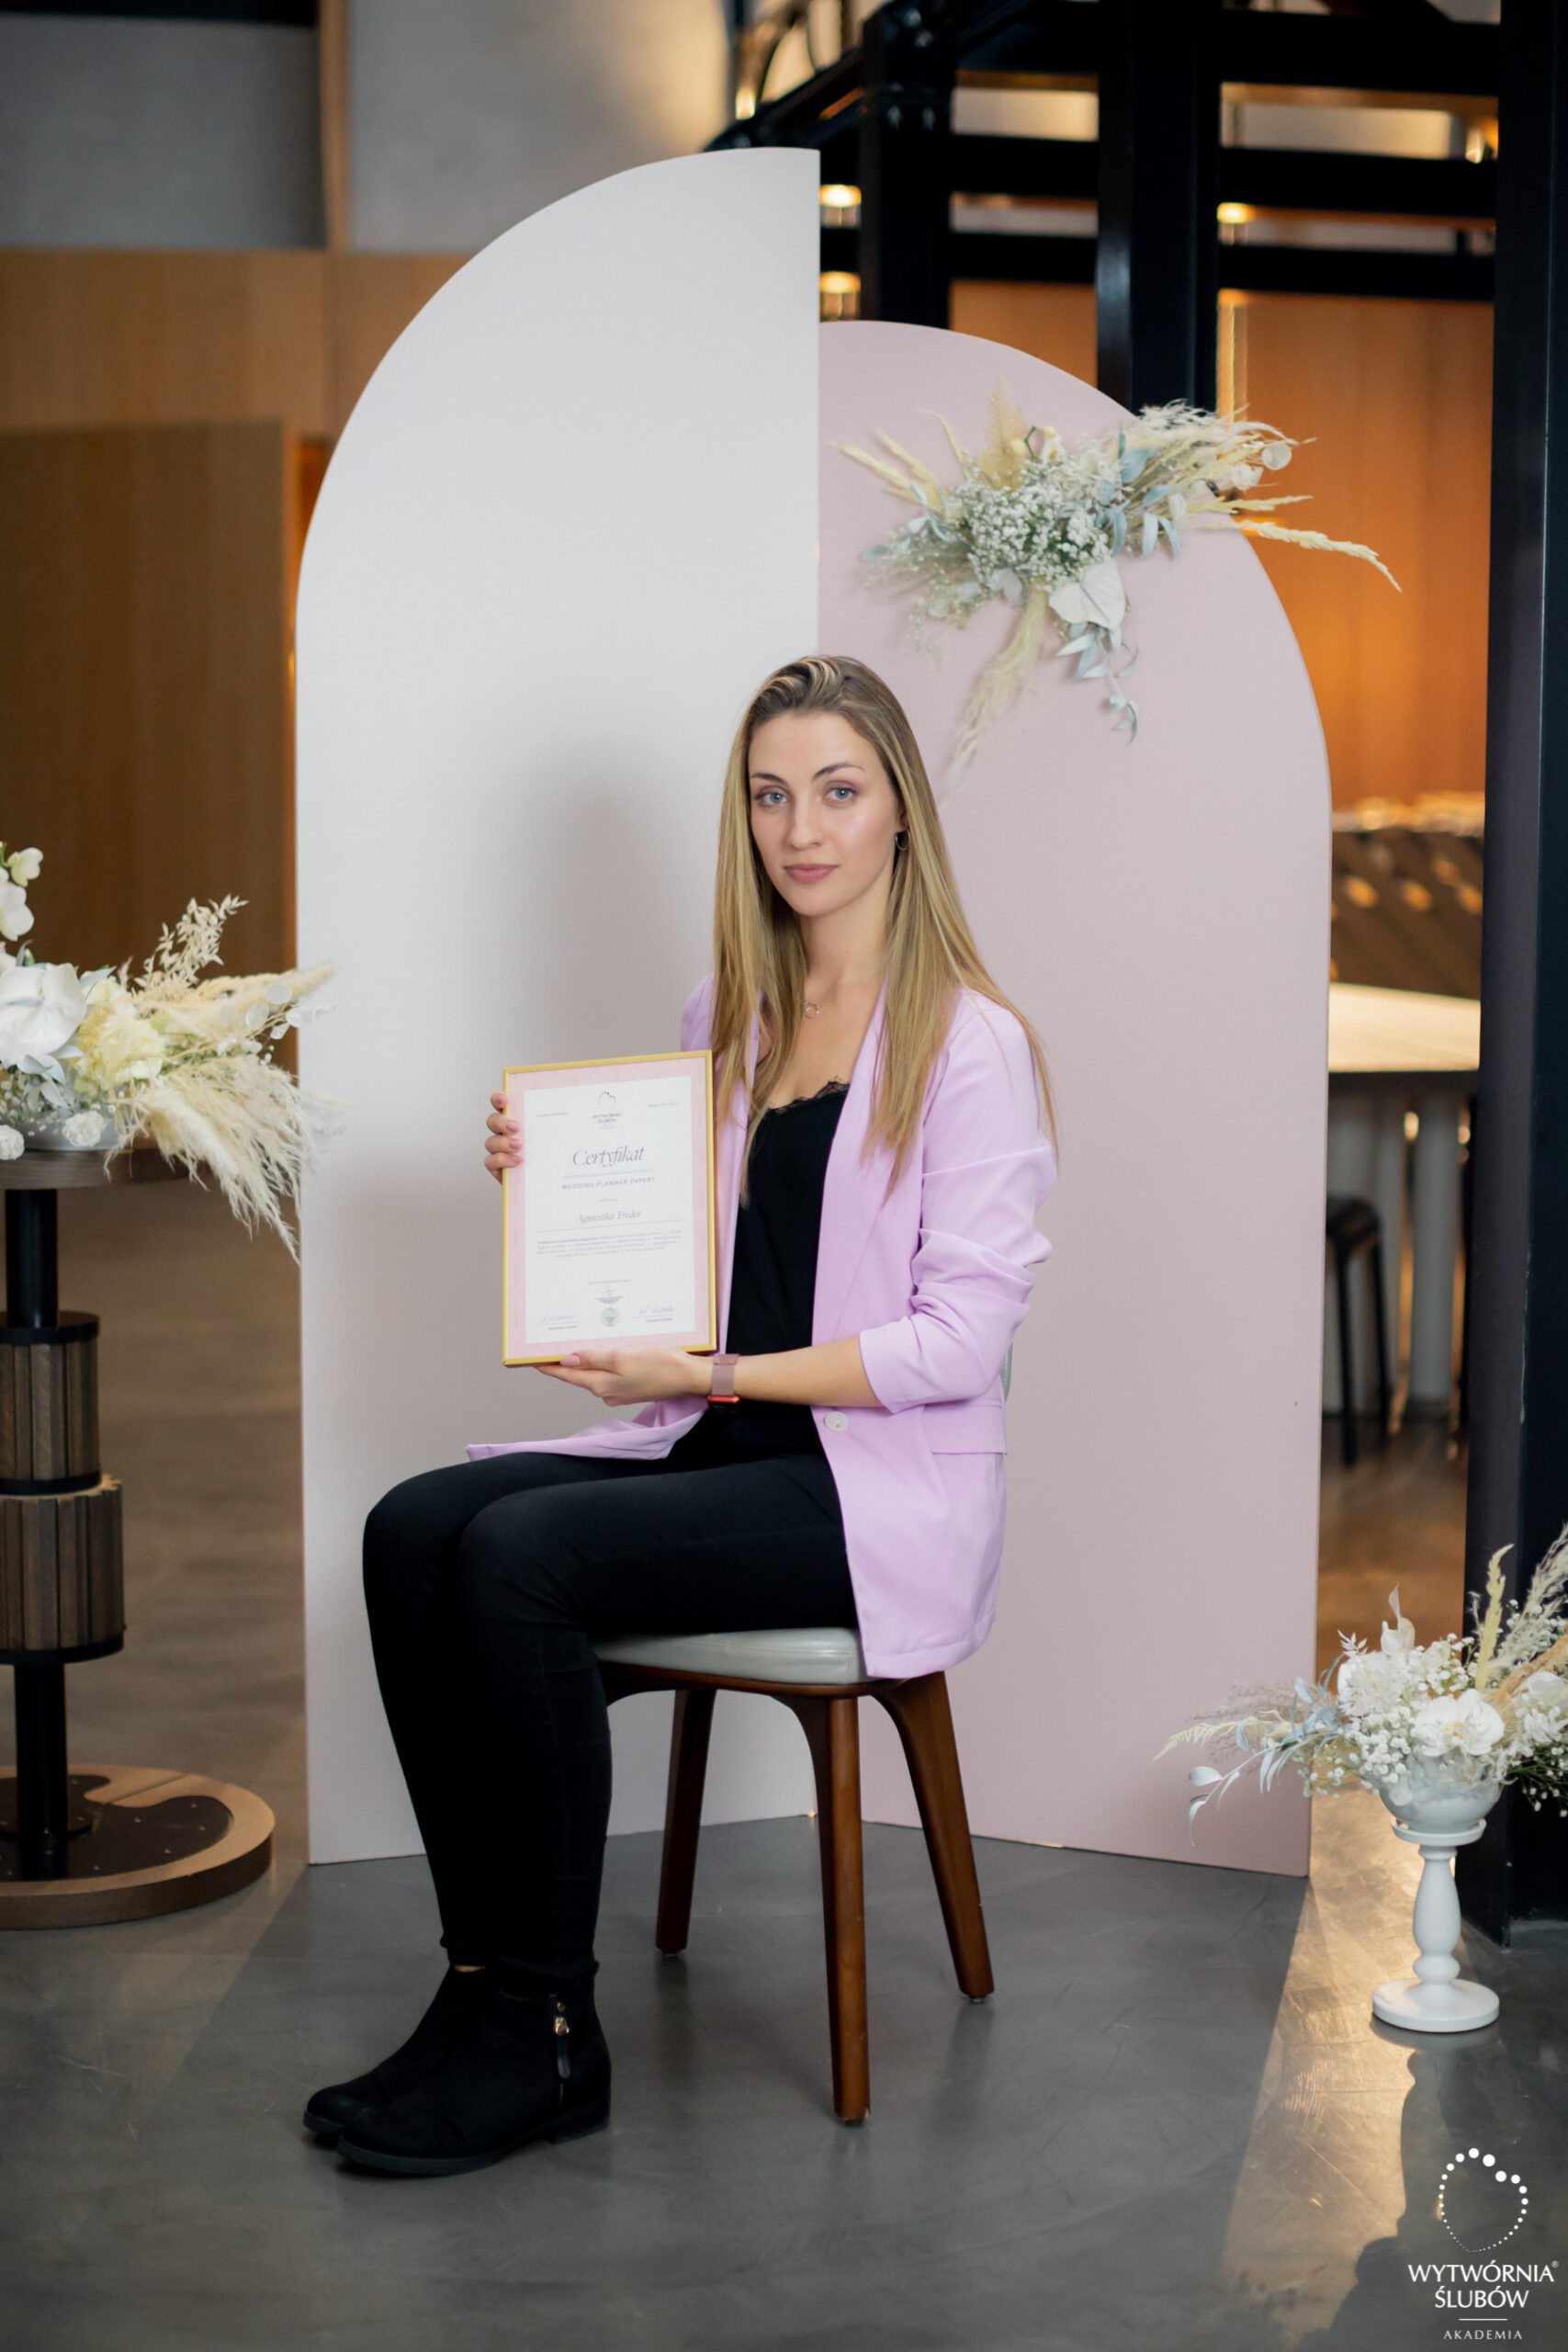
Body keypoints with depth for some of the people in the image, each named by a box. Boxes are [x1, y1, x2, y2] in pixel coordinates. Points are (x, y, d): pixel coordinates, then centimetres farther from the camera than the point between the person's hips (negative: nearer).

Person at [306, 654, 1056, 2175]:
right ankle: (486, 1971, -14)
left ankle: (542, 2033, -16)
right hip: (722, 1448, 7)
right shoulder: (723, 1021, 14)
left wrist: (709, 1374, -18)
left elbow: (959, 1337, -13)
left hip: (889, 1483, -7)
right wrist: (546, 1176, 4)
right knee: (415, 1528, -18)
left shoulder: (970, 1045, -7)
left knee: (519, 1555, -27)